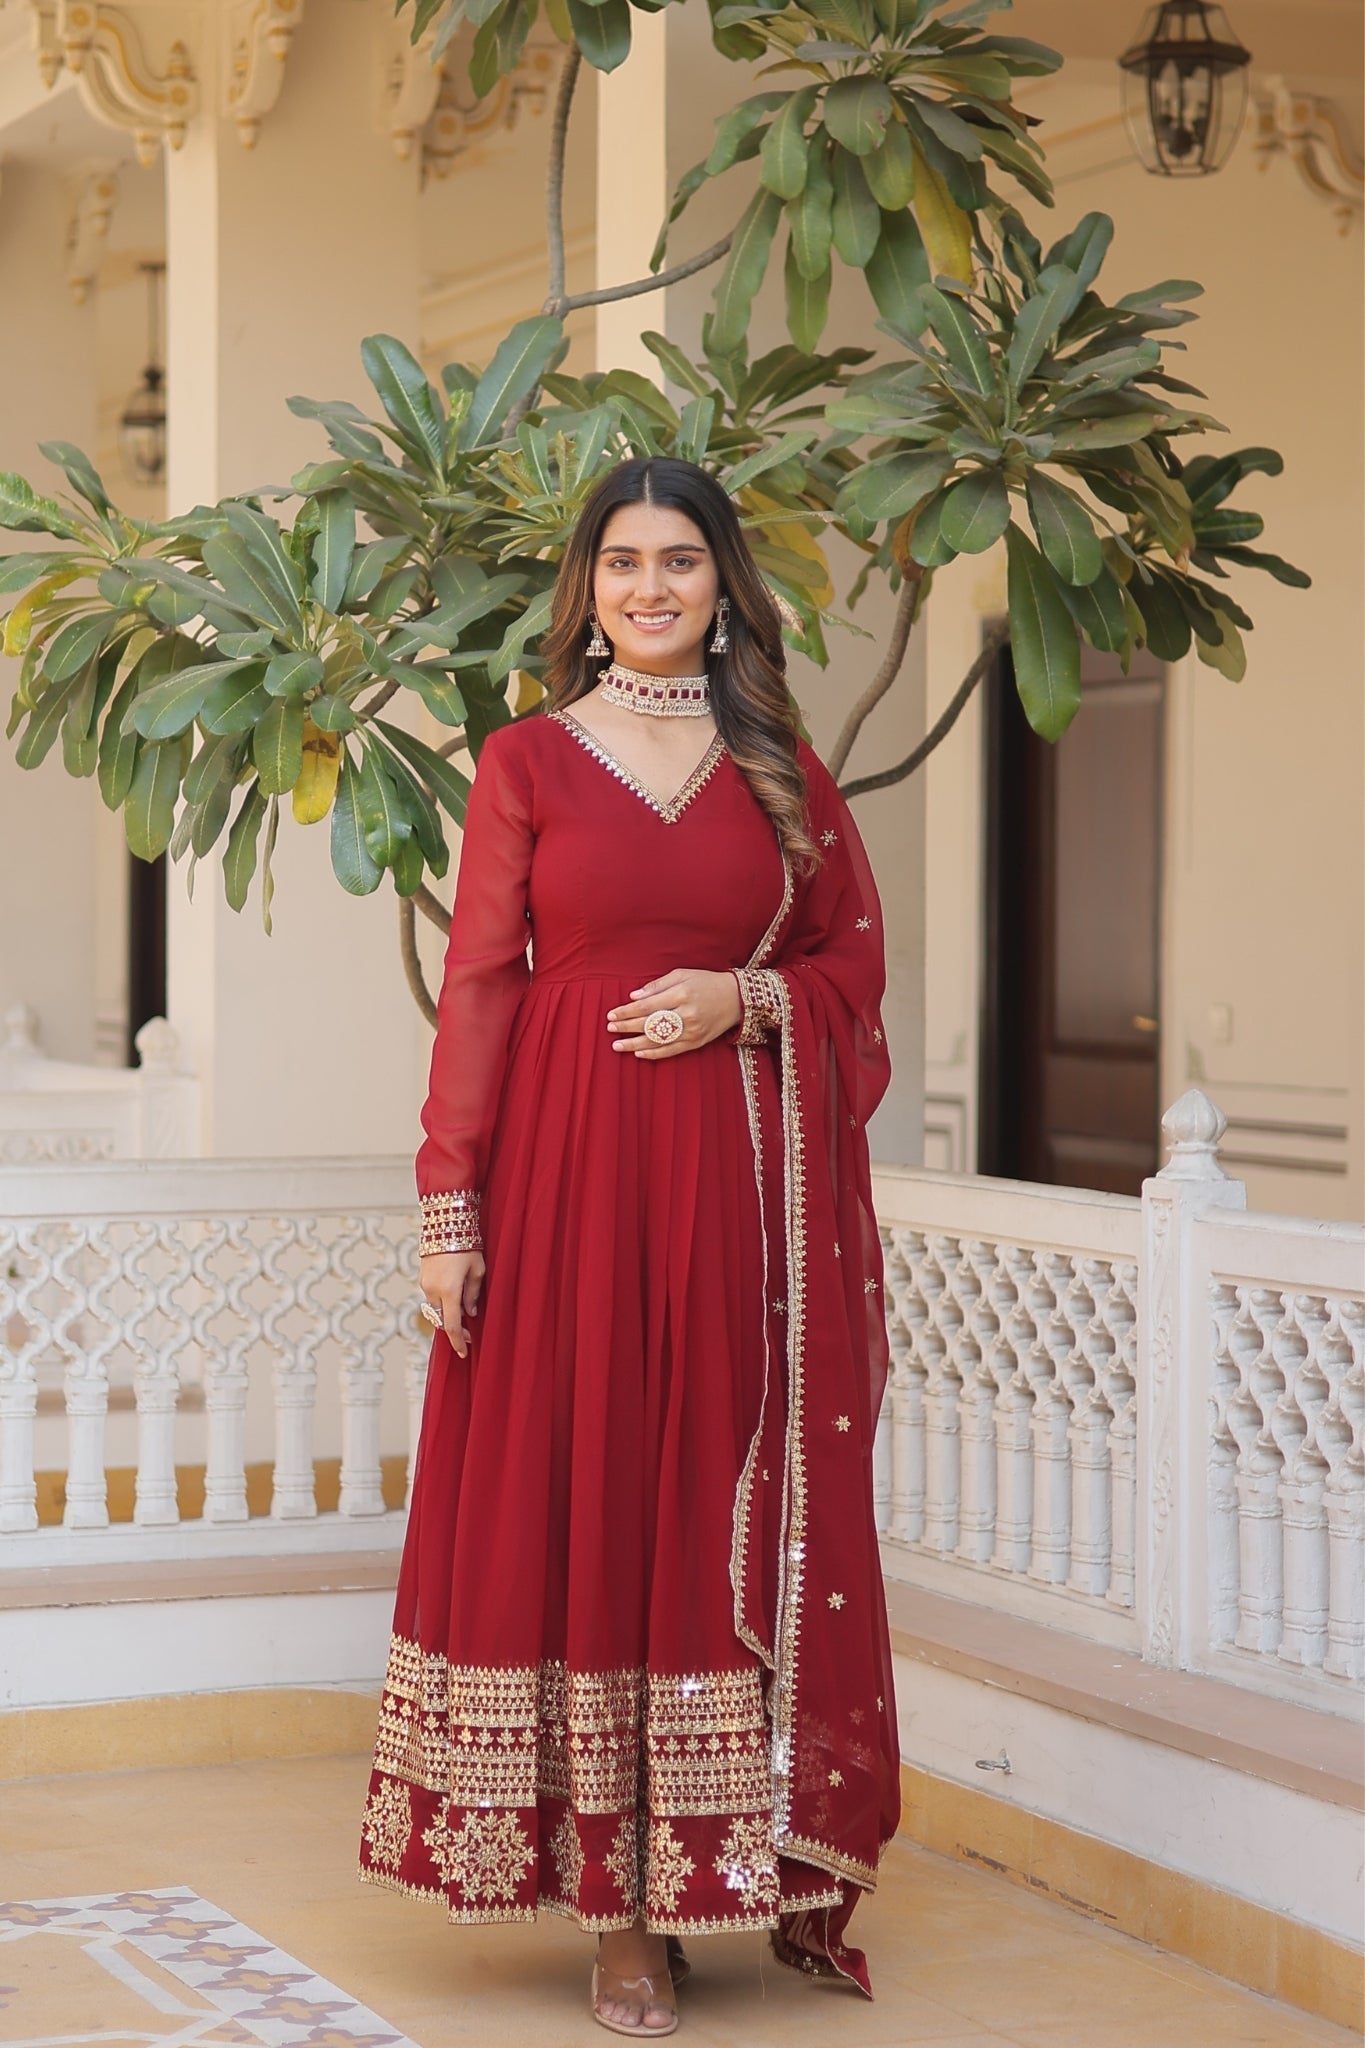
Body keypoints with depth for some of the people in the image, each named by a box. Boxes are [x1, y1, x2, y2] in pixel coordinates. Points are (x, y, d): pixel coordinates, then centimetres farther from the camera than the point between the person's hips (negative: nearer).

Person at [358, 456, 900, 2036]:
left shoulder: (782, 768, 10)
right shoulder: (528, 760, 4)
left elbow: (854, 961, 14)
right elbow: (477, 986, 0)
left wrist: (749, 996, -7)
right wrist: (450, 1206, -7)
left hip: (747, 1179, 2)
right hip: (572, 1172, -1)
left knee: (742, 1508, 2)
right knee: (581, 1500, -2)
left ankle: (766, 1865, 12)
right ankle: (621, 1903, 3)